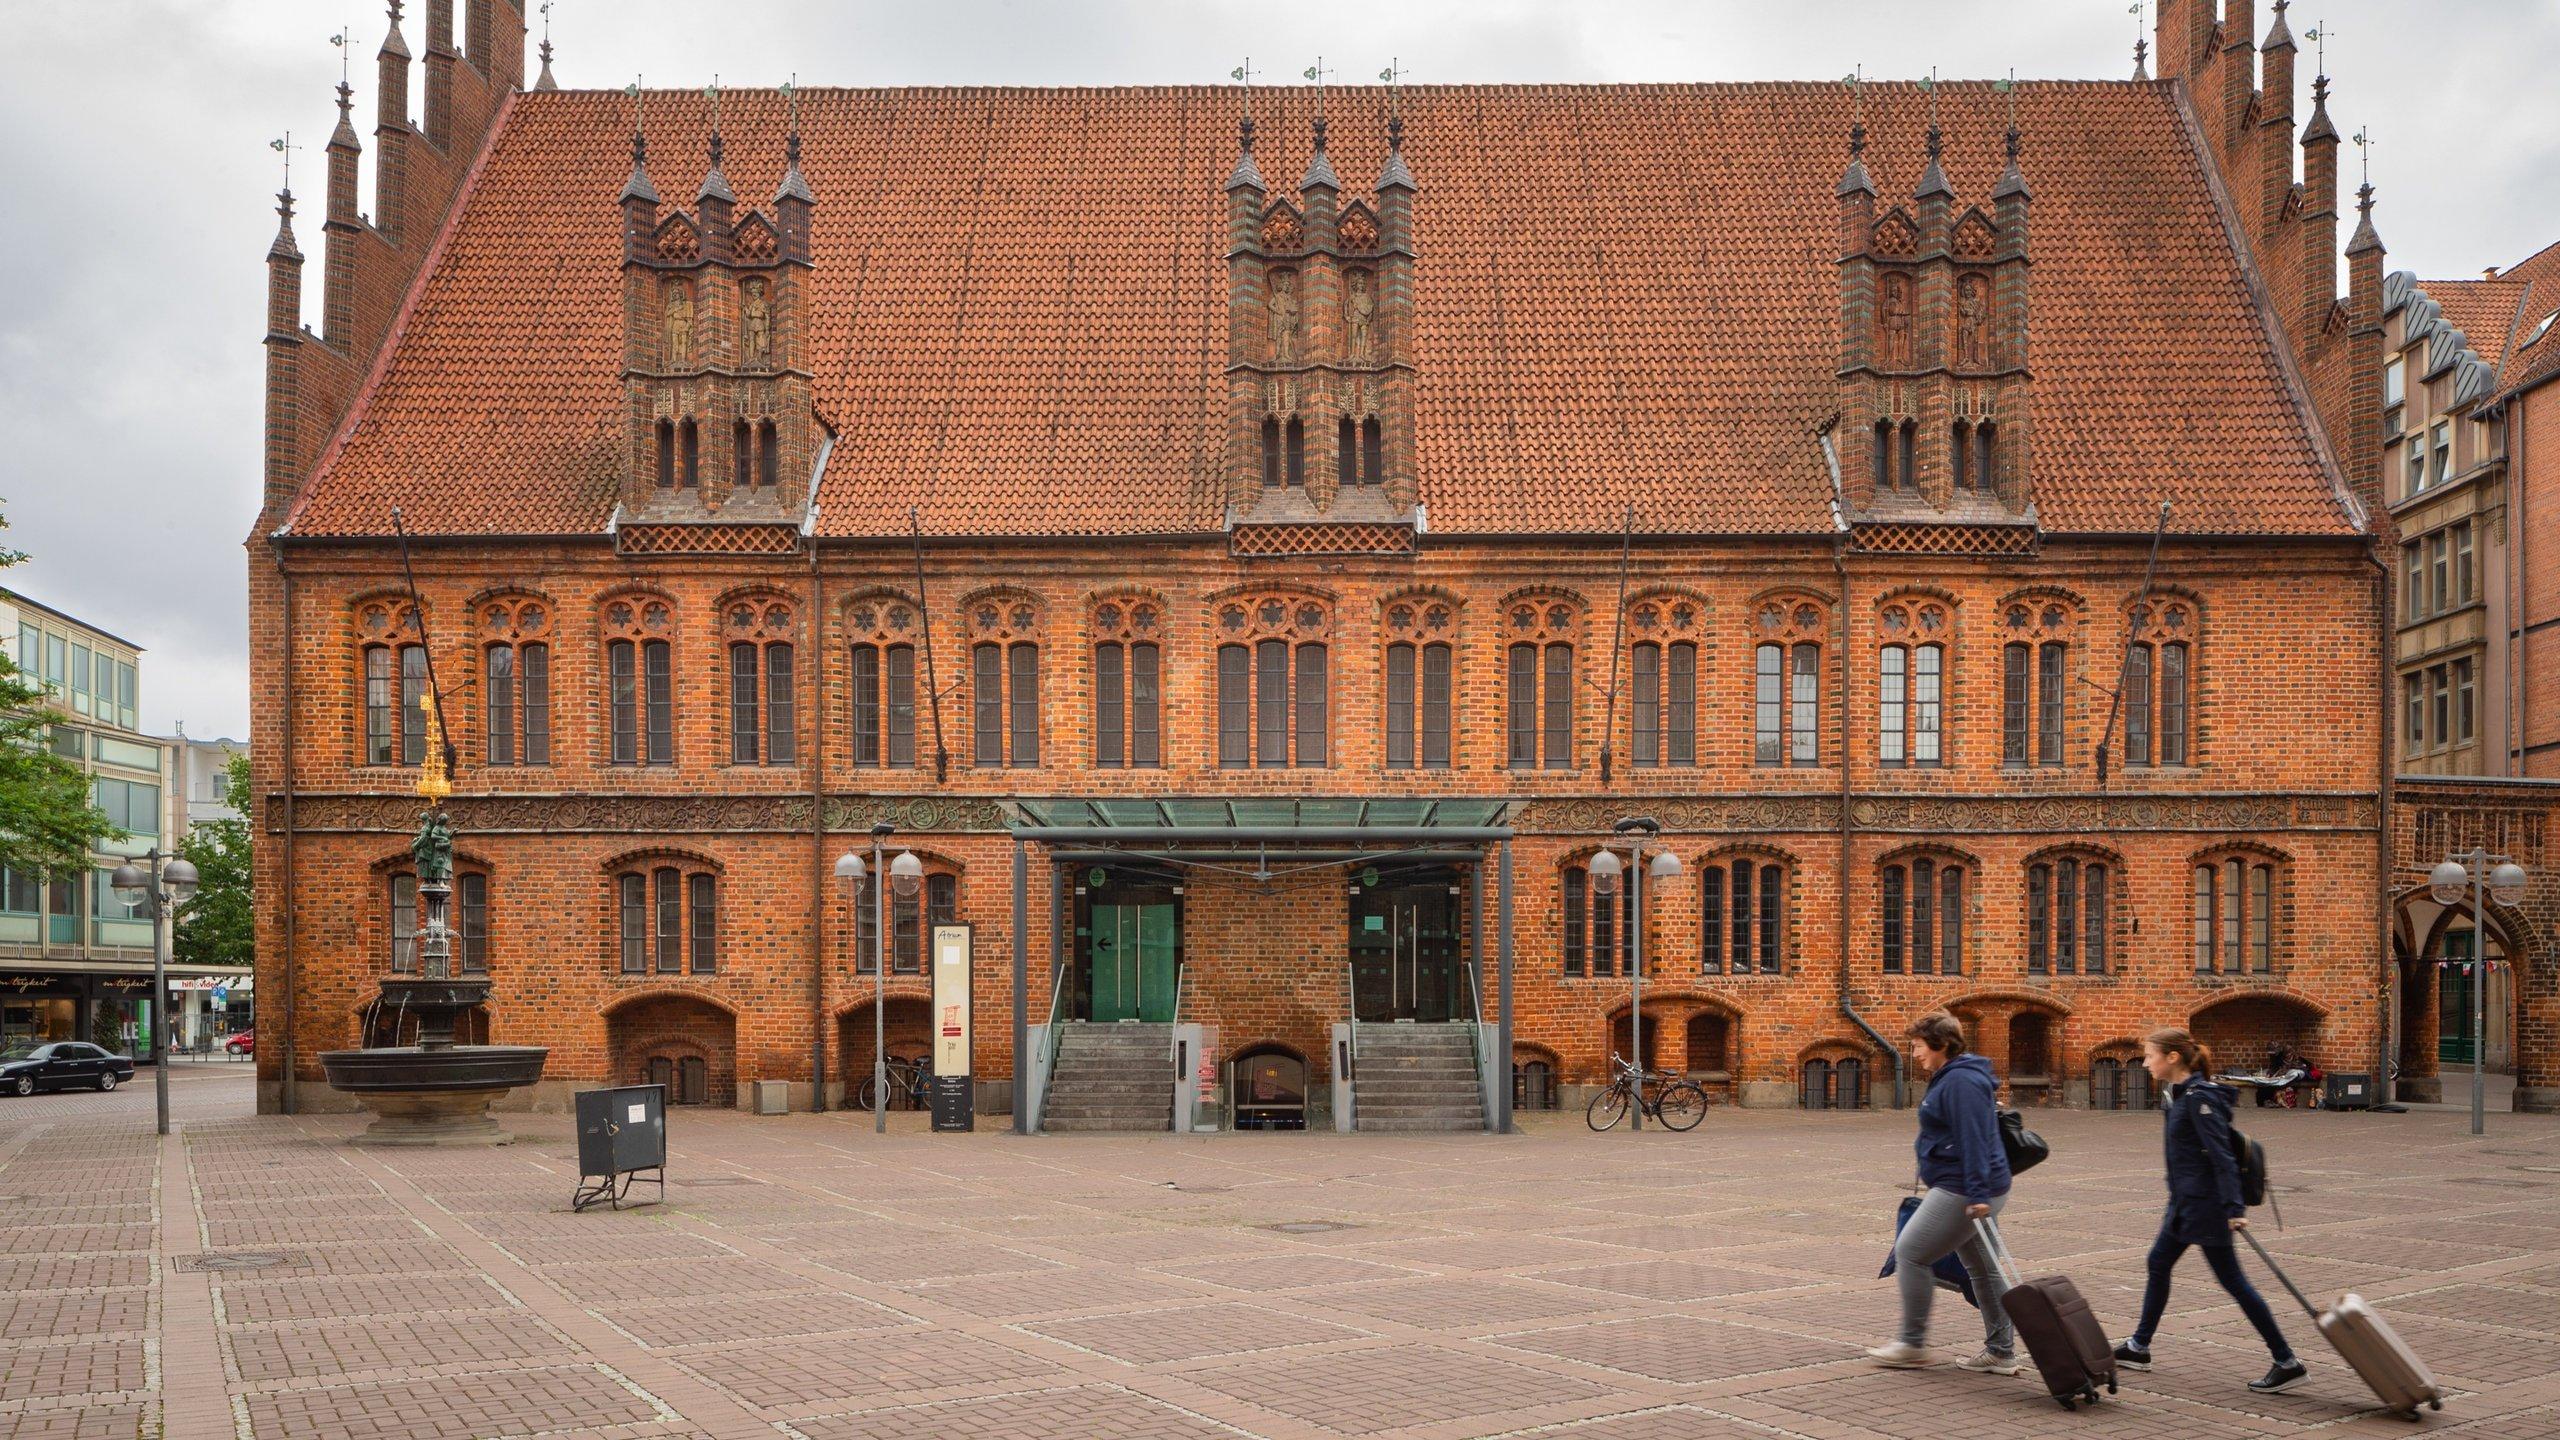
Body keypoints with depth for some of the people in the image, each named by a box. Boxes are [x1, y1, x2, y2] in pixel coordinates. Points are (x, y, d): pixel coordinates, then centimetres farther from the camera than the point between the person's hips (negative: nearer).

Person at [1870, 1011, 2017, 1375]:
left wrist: (1977, 1194, -27)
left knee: (1910, 1253, -5)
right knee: (1981, 1267, 13)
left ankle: (1913, 1343, 3)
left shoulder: (1960, 1082, -17)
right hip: (1963, 1190, 11)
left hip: (1962, 1191, -11)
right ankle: (2002, 1352, 18)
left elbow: (1973, 1140, -24)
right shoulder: (1949, 1078, 17)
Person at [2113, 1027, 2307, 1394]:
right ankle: (2139, 1348, 29)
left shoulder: (2199, 1098, -19)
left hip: (2205, 1204, -10)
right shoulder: (2180, 1094, 9)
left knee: (2233, 1281, -4)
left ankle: (2288, 1364, 2)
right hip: (2185, 1202, 10)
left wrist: (2234, 1208, -28)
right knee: (2158, 1264, 17)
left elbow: (2221, 1154, -24)